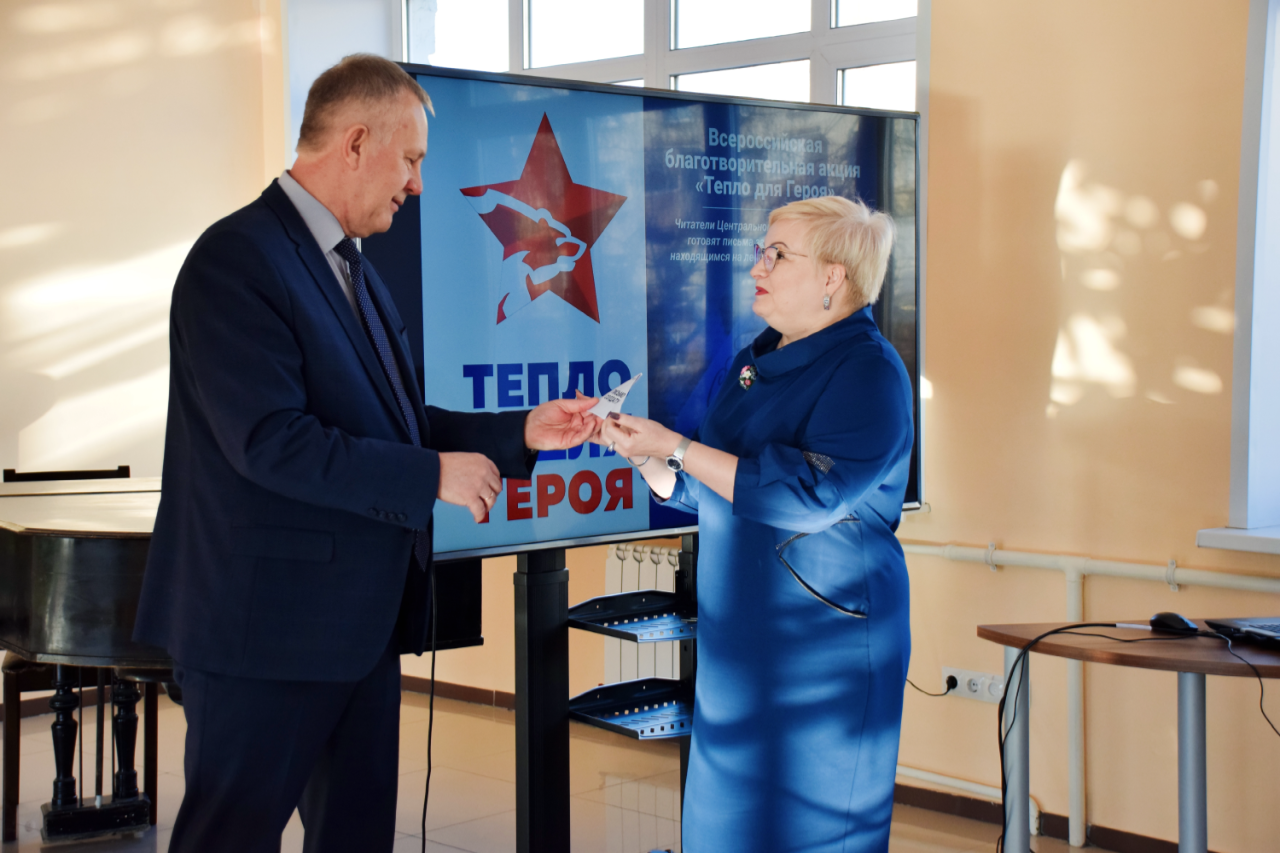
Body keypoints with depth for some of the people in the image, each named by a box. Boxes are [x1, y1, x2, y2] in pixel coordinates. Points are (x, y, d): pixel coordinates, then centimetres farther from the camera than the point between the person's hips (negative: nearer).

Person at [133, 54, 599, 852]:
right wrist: (432, 477, -18)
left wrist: (521, 433, 7)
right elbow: (271, 441, -24)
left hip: (361, 620, 10)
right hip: (269, 623, -9)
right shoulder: (239, 258, -15)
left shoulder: (353, 269, 15)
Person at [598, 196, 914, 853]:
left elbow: (808, 495, -24)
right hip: (740, 637, 8)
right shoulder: (755, 361, 14)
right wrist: (639, 451, 1)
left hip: (824, 644, -8)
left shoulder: (868, 371, -12)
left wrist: (677, 447, -21)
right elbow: (702, 491, 19)